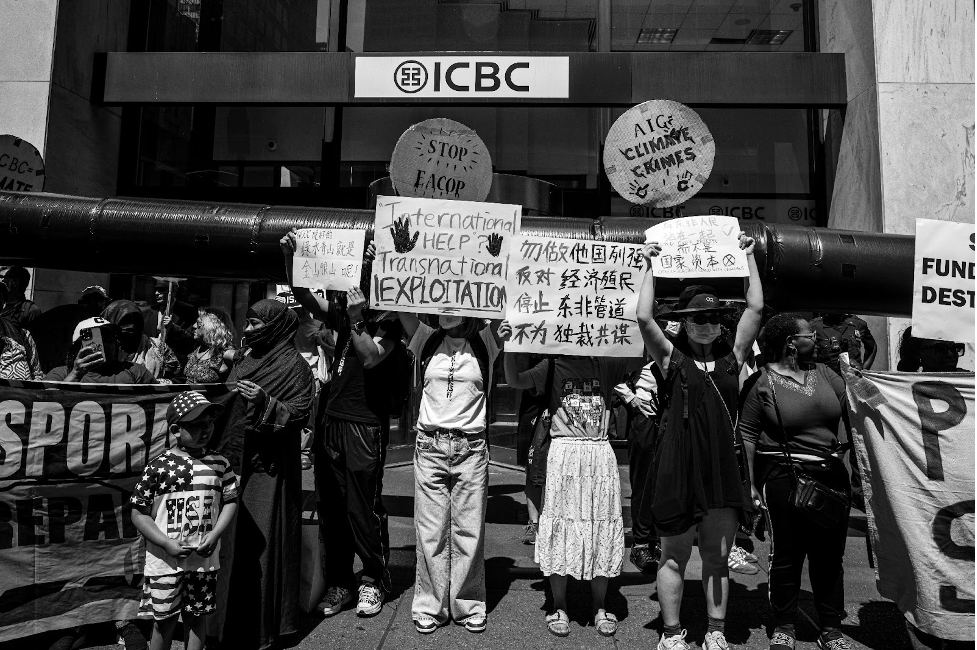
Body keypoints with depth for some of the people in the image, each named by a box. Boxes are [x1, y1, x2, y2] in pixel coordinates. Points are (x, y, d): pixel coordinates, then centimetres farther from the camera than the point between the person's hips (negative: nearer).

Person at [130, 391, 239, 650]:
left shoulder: (220, 464, -2)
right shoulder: (159, 466, -11)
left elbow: (230, 502, 4)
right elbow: (139, 514, -7)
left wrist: (214, 536, -10)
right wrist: (168, 544, -16)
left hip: (205, 559, 2)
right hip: (165, 561, -2)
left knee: (197, 618, 15)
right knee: (164, 621, 12)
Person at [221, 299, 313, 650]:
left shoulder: (293, 365, -9)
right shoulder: (244, 358, 13)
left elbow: (299, 414, -17)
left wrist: (265, 402, -29)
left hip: (267, 468, -7)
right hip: (234, 462, 7)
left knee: (260, 540, -2)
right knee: (233, 539, 14)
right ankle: (232, 619, 29)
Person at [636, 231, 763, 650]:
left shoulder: (731, 355, 8)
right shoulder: (671, 357, -1)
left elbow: (755, 308, 5)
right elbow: (644, 317, -13)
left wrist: (749, 257, 10)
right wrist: (652, 267, -5)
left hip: (724, 465, 3)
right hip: (678, 464, -3)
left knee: (718, 556, 13)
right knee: (675, 554, 8)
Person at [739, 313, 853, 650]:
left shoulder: (825, 373, 8)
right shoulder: (764, 382, -8)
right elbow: (747, 434, -7)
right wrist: (751, 484, -9)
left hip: (832, 476, 5)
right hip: (784, 476, -4)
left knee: (830, 555, 12)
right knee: (787, 555, 6)